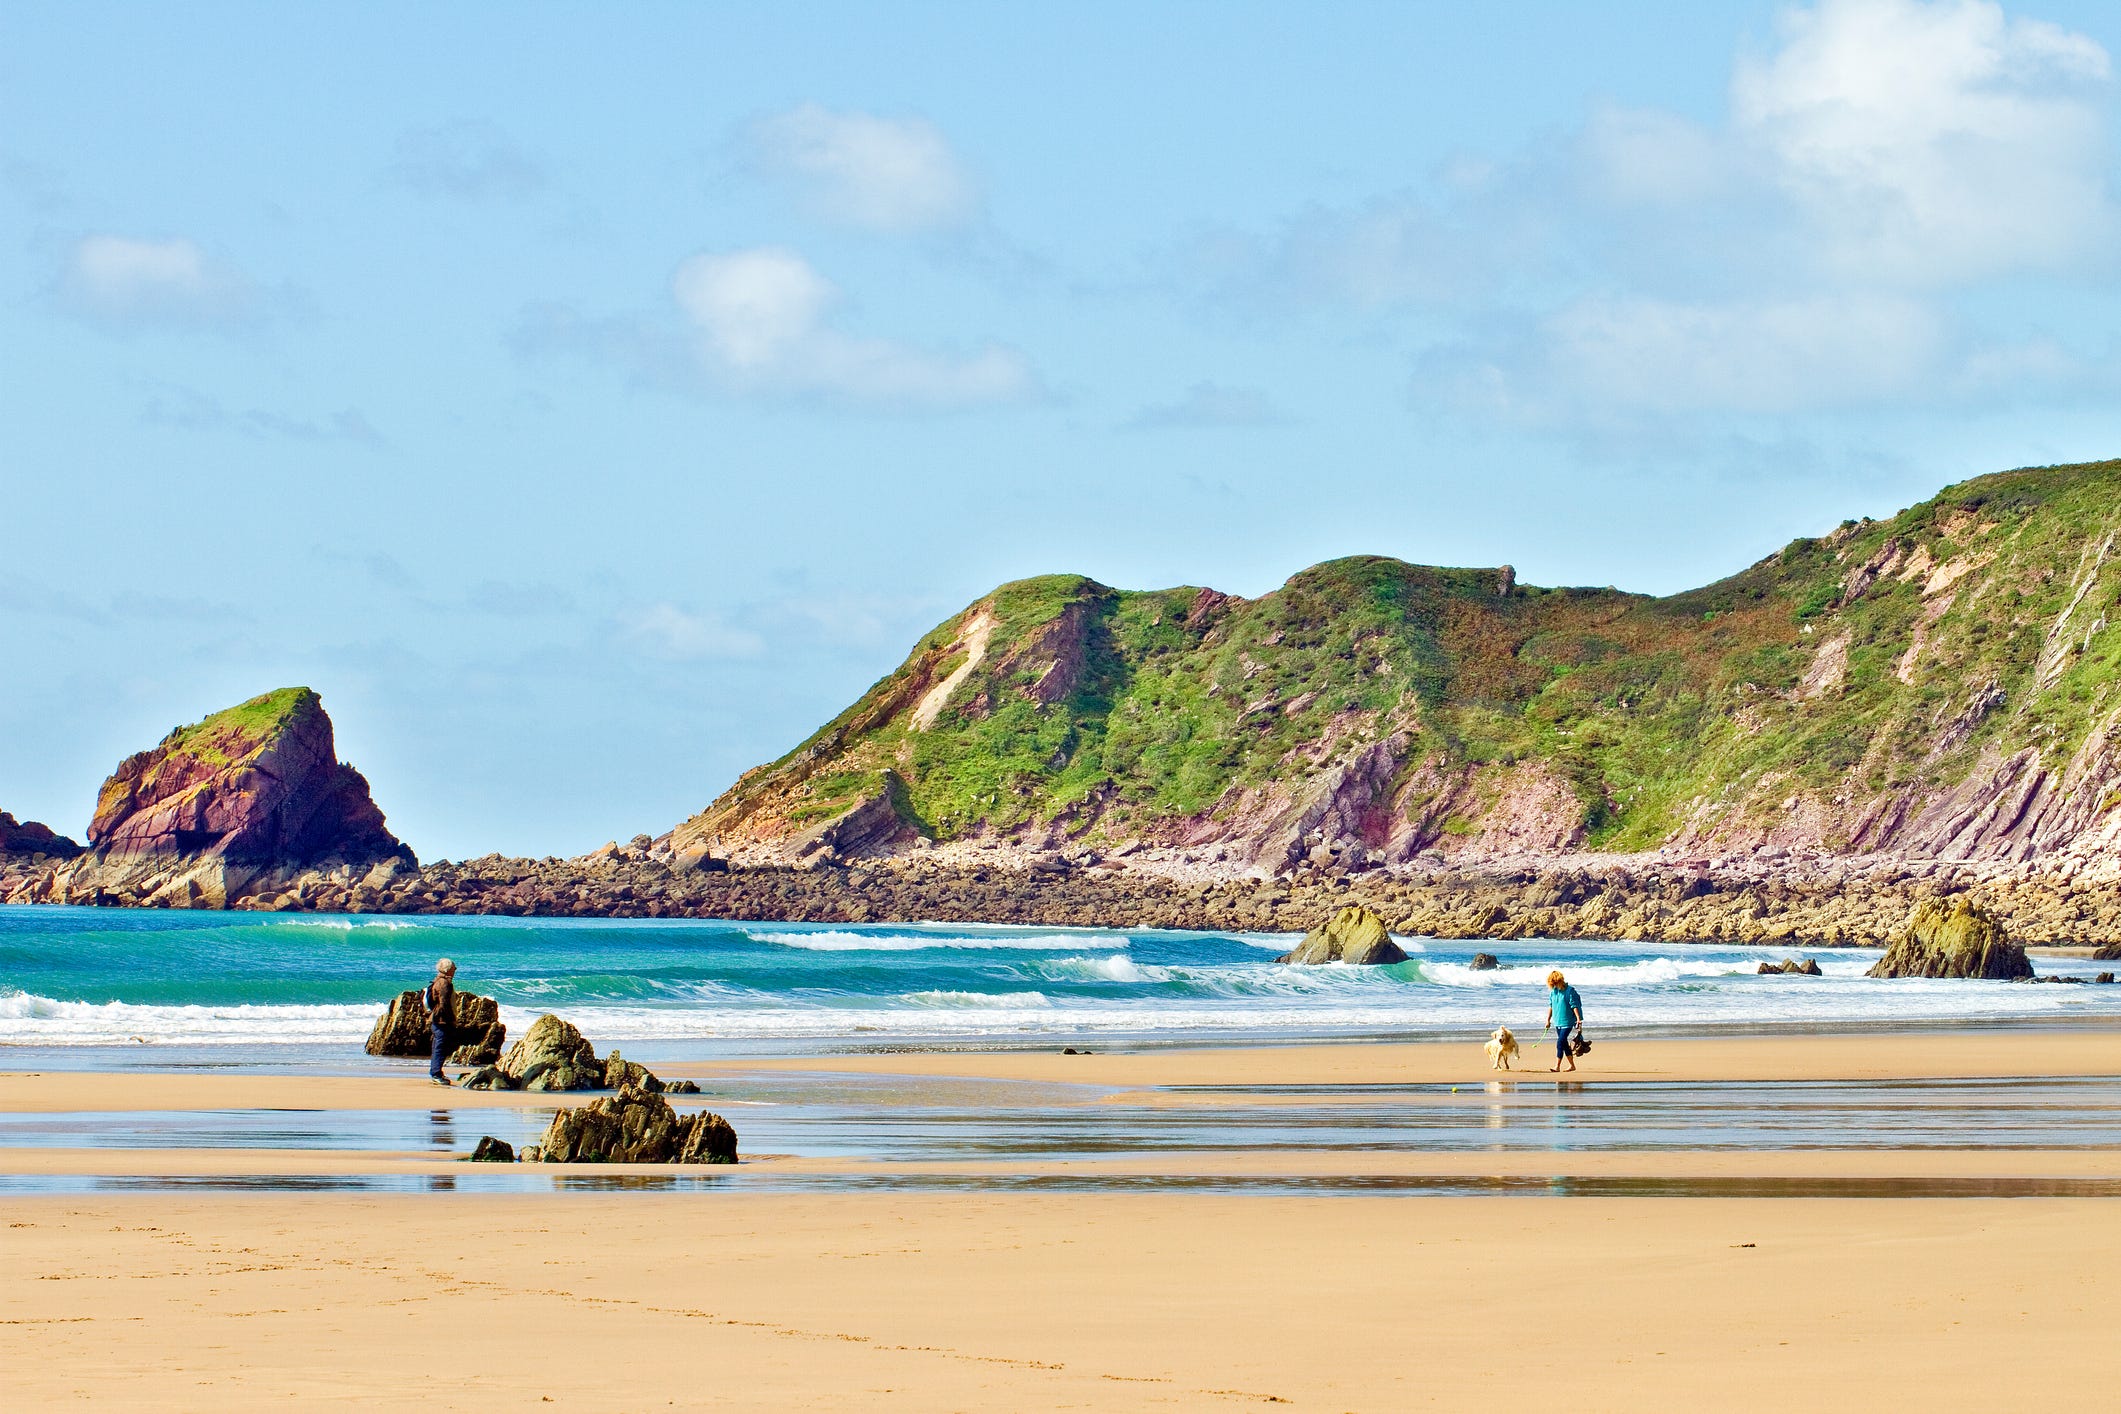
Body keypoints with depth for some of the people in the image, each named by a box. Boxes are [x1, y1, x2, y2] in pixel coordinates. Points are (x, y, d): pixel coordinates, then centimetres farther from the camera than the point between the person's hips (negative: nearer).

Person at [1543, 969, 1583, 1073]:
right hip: (1557, 1022, 7)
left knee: (1560, 1043, -14)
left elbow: (1574, 1006, -13)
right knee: (1564, 1044, 12)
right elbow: (1550, 1006, 15)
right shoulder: (1552, 991, 7)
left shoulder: (1569, 990, -11)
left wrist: (1578, 1018, -18)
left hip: (1567, 1022, -7)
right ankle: (1572, 1065, 22)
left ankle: (1557, 1066, -11)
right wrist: (1548, 1020, 15)